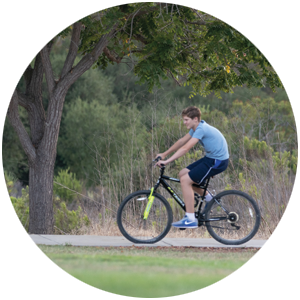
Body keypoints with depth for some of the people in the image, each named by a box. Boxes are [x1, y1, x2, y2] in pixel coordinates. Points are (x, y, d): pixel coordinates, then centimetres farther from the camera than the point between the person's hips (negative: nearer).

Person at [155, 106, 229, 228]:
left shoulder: (201, 129, -21)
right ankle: (208, 198, 22)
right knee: (182, 174, 10)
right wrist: (164, 154, 14)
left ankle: (190, 220, -16)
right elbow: (181, 141, 17)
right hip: (210, 158, 10)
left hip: (218, 161, -10)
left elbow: (185, 148, -27)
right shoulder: (196, 127, 9)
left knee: (185, 180, -16)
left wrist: (167, 161, -27)